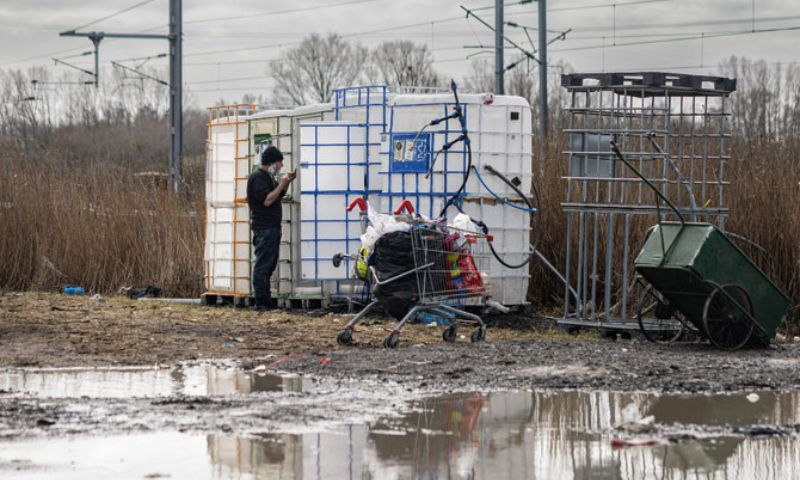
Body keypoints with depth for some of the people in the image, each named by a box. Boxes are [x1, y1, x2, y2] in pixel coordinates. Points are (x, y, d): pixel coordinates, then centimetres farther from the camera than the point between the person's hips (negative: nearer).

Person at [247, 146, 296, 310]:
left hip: (272, 227, 11)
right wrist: (282, 184, -14)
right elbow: (267, 200, -20)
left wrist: (286, 183, 11)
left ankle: (266, 301, 16)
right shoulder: (257, 178, -12)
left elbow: (278, 195, 28)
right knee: (263, 265, -11)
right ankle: (261, 302, -12)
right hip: (264, 227, -11)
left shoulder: (268, 178, 19)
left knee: (269, 266, 12)